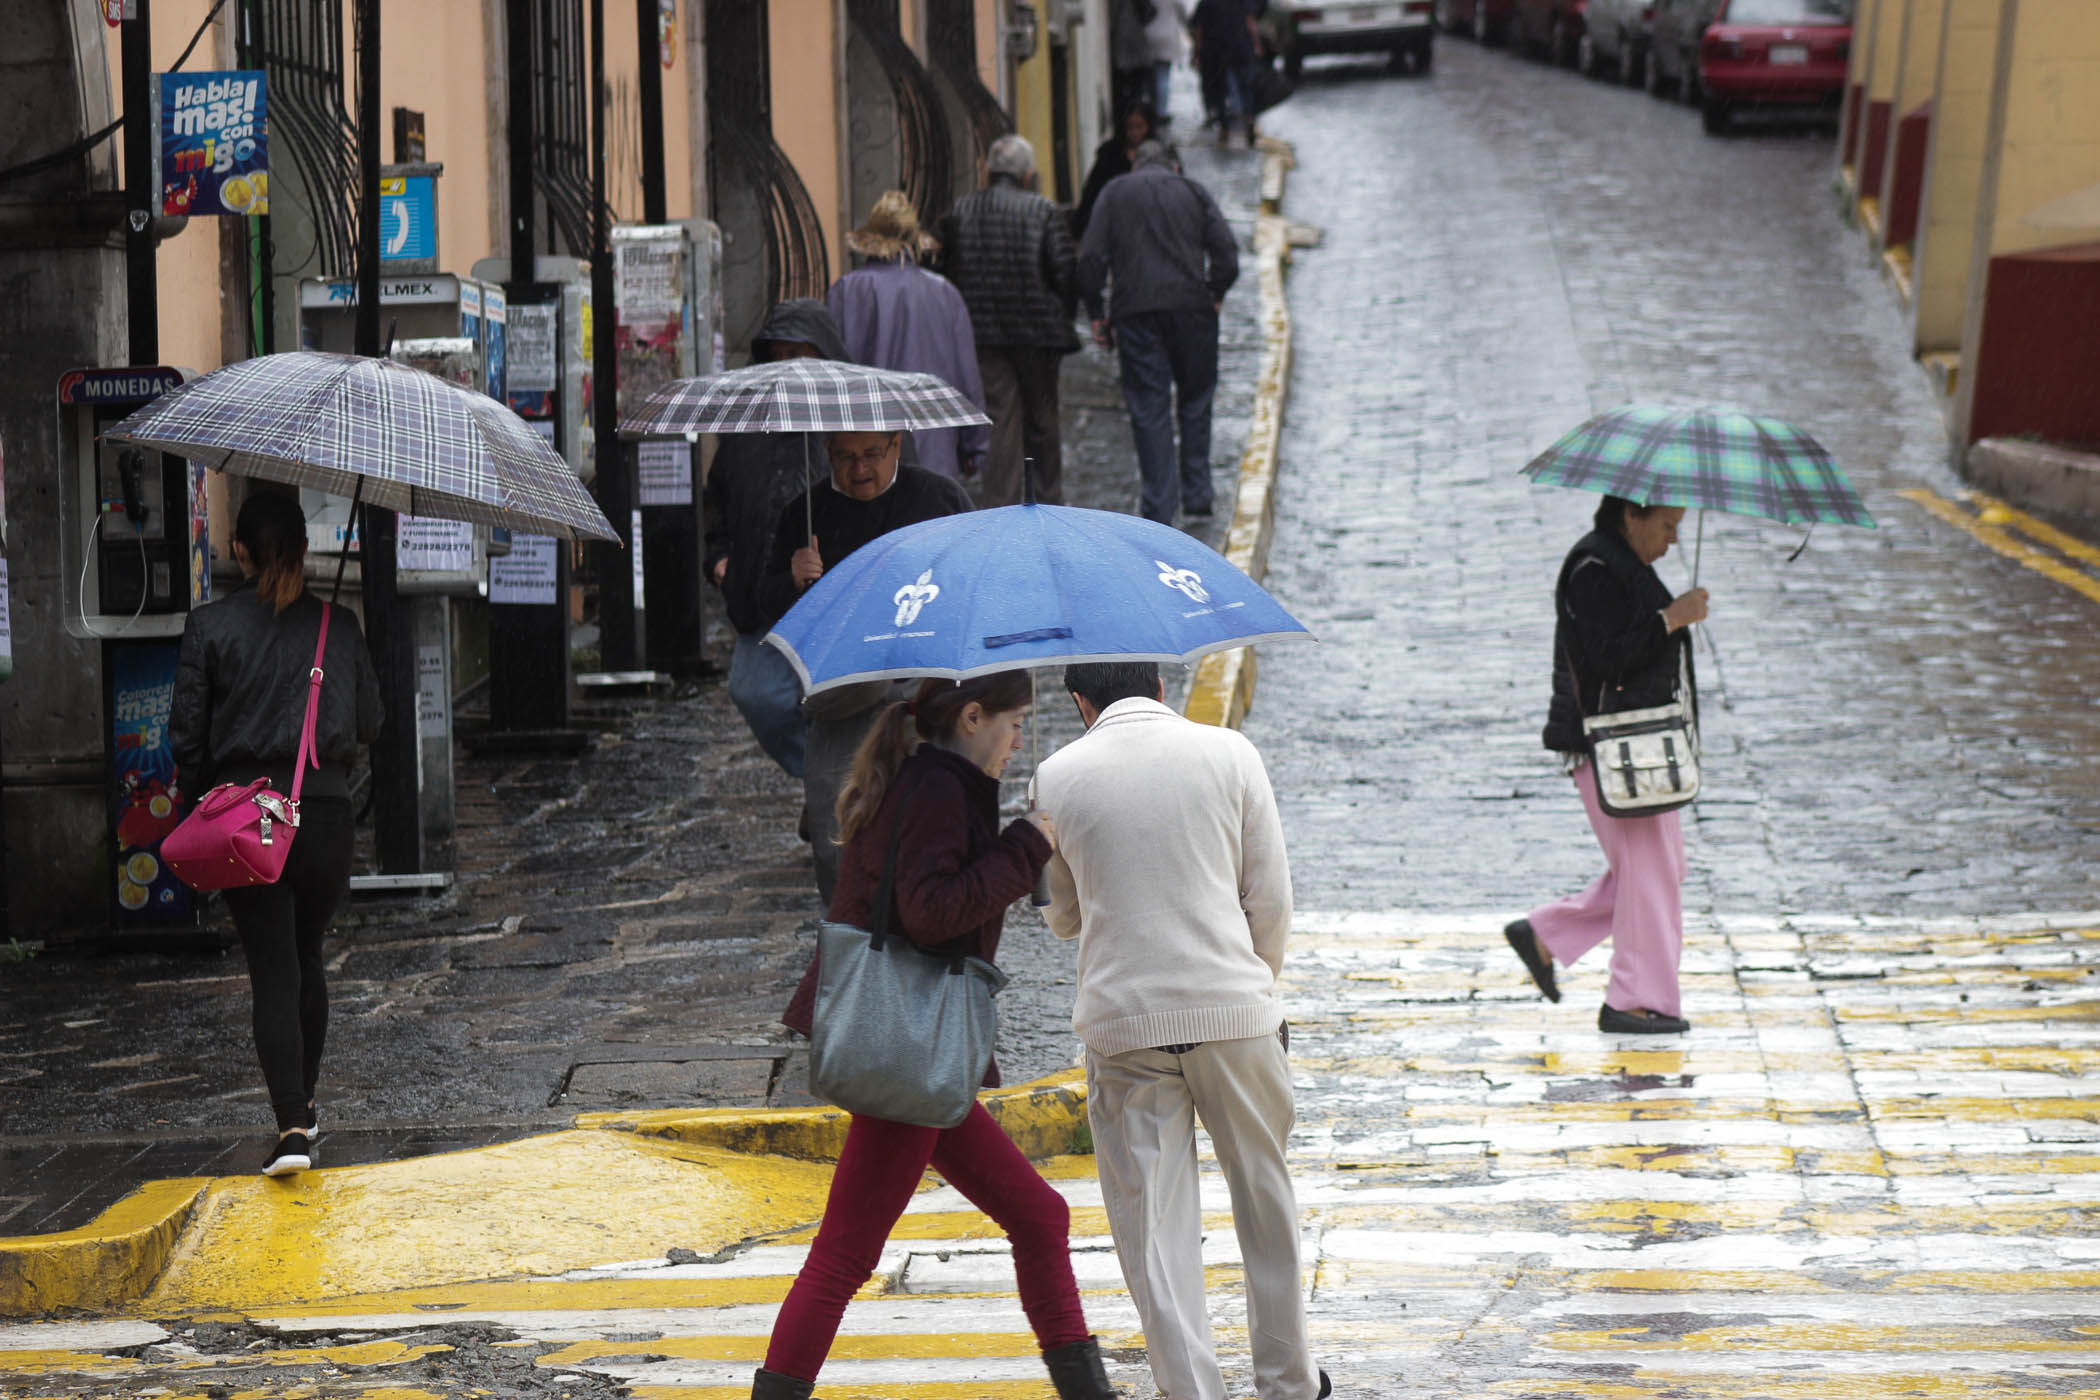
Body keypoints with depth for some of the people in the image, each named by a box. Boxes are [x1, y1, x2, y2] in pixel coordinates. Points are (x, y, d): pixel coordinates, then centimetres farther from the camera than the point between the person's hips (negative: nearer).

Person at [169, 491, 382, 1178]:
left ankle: (292, 1127, -13)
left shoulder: (209, 627, -5)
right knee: (307, 957, 20)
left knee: (272, 969, -2)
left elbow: (188, 733, -3)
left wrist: (198, 794, 12)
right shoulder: (338, 626, 1)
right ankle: (303, 1101, 32)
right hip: (325, 813, 2)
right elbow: (369, 723, 8)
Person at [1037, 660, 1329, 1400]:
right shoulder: (1227, 752, 0)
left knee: (1154, 1221, 4)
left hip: (1123, 1023, -1)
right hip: (1232, 1011, 1)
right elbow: (1272, 899, 2)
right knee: (1265, 1199, 16)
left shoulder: (1059, 776, 1)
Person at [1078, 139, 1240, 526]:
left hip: (1136, 310, 0)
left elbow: (1091, 258, 2)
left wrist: (1096, 313, 7)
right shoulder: (1193, 191, 11)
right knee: (1195, 401, 16)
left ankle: (1158, 511, -2)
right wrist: (1215, 295, 15)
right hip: (1191, 306, 0)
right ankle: (1196, 493, 14)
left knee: (1149, 410, 1)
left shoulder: (1115, 192, 10)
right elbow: (1226, 252, 1)